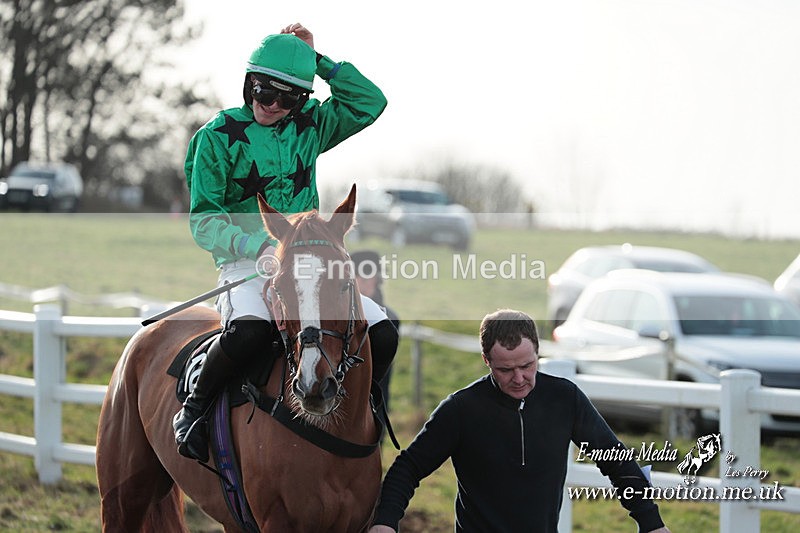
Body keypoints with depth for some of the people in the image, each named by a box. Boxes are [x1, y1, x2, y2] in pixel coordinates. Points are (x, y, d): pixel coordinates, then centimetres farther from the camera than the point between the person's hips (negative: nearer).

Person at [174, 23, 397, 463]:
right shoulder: (219, 136, -4)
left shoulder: (308, 125, 10)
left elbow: (370, 102, 13)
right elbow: (203, 220, -6)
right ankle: (194, 406, -13)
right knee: (250, 328, -38)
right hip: (246, 266, -5)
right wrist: (258, 246, -23)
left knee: (382, 332, -15)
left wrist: (319, 60, 4)